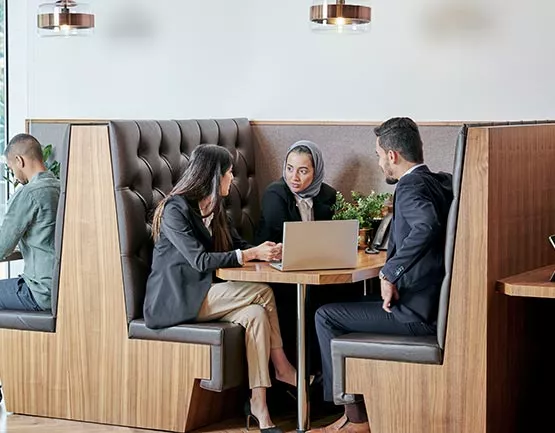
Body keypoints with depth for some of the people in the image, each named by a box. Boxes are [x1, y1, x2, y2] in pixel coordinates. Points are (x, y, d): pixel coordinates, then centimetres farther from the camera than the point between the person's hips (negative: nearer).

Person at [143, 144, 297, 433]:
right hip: (175, 300, -8)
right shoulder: (175, 210, -13)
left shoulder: (214, 209, 15)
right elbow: (199, 260, -21)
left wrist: (266, 251, -10)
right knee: (262, 292, -22)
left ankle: (259, 410, -26)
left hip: (203, 295, 8)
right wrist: (252, 254, -23)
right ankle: (281, 366, -7)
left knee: (256, 314, -22)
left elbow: (239, 246, 13)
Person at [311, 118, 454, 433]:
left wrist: (390, 273, -30)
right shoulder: (442, 182, 9)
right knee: (341, 309, 28)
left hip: (419, 311, -10)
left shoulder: (411, 188, -17)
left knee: (327, 317, 1)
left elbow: (428, 226, -37)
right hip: (437, 302, 10)